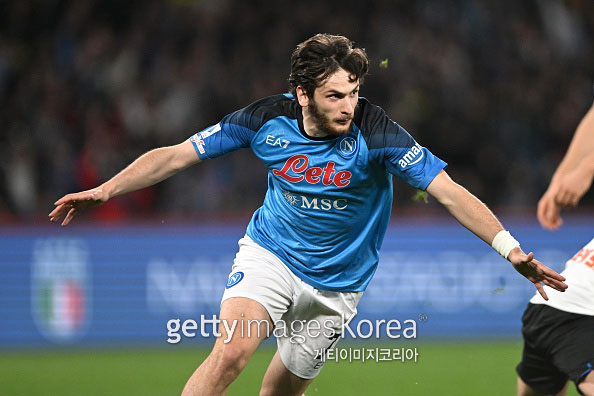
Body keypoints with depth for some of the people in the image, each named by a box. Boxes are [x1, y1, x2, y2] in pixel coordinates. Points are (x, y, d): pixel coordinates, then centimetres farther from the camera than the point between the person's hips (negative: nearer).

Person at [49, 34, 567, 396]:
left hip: (335, 285, 0)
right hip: (269, 256, 0)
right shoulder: (267, 119, -15)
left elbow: (450, 192, -24)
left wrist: (513, 250, -33)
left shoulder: (375, 133, -22)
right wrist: (104, 191, -11)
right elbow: (176, 156, -5)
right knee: (231, 352, -25)